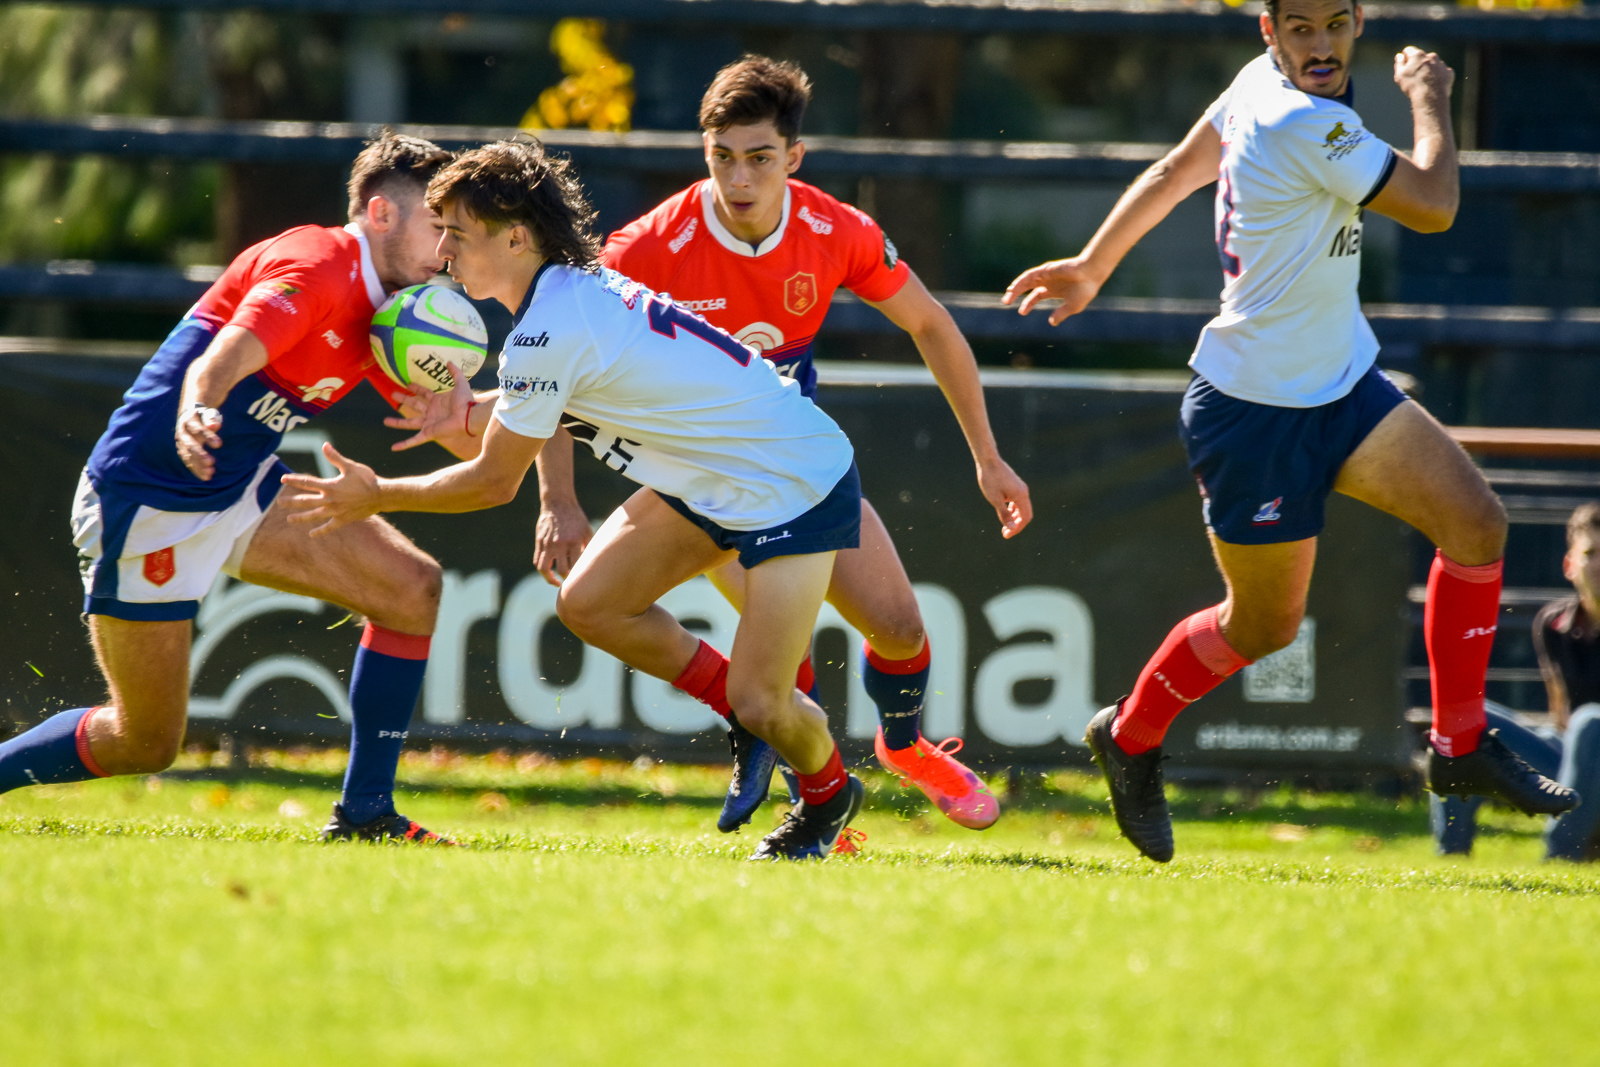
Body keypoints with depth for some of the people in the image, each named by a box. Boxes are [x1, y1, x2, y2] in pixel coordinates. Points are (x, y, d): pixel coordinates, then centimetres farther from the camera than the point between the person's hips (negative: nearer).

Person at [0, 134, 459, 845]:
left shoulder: (375, 314, 8)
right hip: (142, 502, -9)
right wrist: (195, 416, -58)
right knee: (148, 743, -4)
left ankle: (363, 813, 3)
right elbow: (224, 358, -35)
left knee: (413, 589, -2)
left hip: (241, 493, 9)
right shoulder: (314, 267, -20)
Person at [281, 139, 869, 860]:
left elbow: (493, 482, -16)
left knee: (760, 705, -12)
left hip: (795, 488, -10)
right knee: (588, 604, 1)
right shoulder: (577, 287, 3)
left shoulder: (547, 334, -25)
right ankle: (762, 719, 16)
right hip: (712, 479, 10)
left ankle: (827, 794, 21)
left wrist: (375, 498, -4)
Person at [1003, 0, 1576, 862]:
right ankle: (1130, 736, 31)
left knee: (1476, 522, -4)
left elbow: (1176, 170, 14)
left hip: (1340, 385, 9)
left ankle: (1459, 745, 6)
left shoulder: (1263, 83, 1)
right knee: (1264, 624, 5)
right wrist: (1429, 99, -5)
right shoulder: (1305, 125, -28)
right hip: (1257, 412, -9)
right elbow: (1433, 208, -23)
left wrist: (1093, 264, 26)